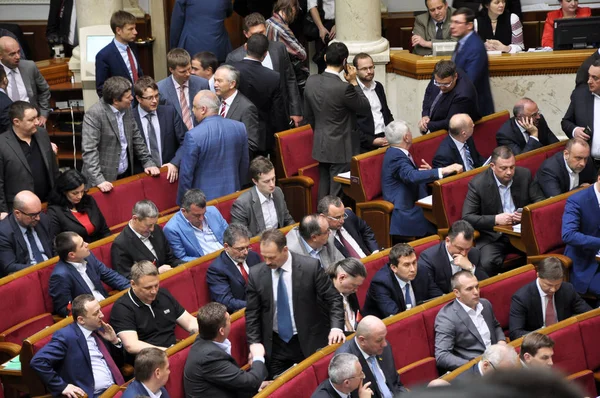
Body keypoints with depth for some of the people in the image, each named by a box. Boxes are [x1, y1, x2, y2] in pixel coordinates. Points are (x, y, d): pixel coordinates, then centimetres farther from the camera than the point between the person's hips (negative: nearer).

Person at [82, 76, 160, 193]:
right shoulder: (94, 114, -17)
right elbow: (89, 150, -22)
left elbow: (136, 138, 15)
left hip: (126, 176, 6)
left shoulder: (127, 109, 4)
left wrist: (148, 162, 6)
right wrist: (98, 180, -28)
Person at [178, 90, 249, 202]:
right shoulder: (240, 128, -2)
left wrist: (182, 202, -1)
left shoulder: (193, 136, -18)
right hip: (232, 195, 5)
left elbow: (186, 174, -12)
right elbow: (244, 165, 9)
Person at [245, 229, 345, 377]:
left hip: (309, 343, -2)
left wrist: (336, 327, -20)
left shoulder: (311, 267, -12)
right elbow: (252, 313, 3)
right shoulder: (256, 274, -4)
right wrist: (254, 344, -5)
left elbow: (333, 298, -6)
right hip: (274, 346, 2)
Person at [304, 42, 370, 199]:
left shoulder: (311, 81, -2)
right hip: (341, 149, -7)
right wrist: (354, 82, -5)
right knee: (337, 195, 0)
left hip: (320, 146, 7)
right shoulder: (344, 88, -24)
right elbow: (365, 108, -9)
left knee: (323, 192, 16)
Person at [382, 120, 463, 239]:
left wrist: (429, 171, 0)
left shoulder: (396, 152, 14)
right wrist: (444, 170, -40)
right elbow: (412, 176, -36)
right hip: (403, 211, -10)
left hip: (409, 204, 10)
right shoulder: (396, 156, -18)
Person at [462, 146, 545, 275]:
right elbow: (467, 217, -11)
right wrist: (496, 219, -22)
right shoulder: (478, 184, -9)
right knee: (488, 263, -33)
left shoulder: (524, 175, 1)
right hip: (493, 236, -3)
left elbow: (540, 201, 10)